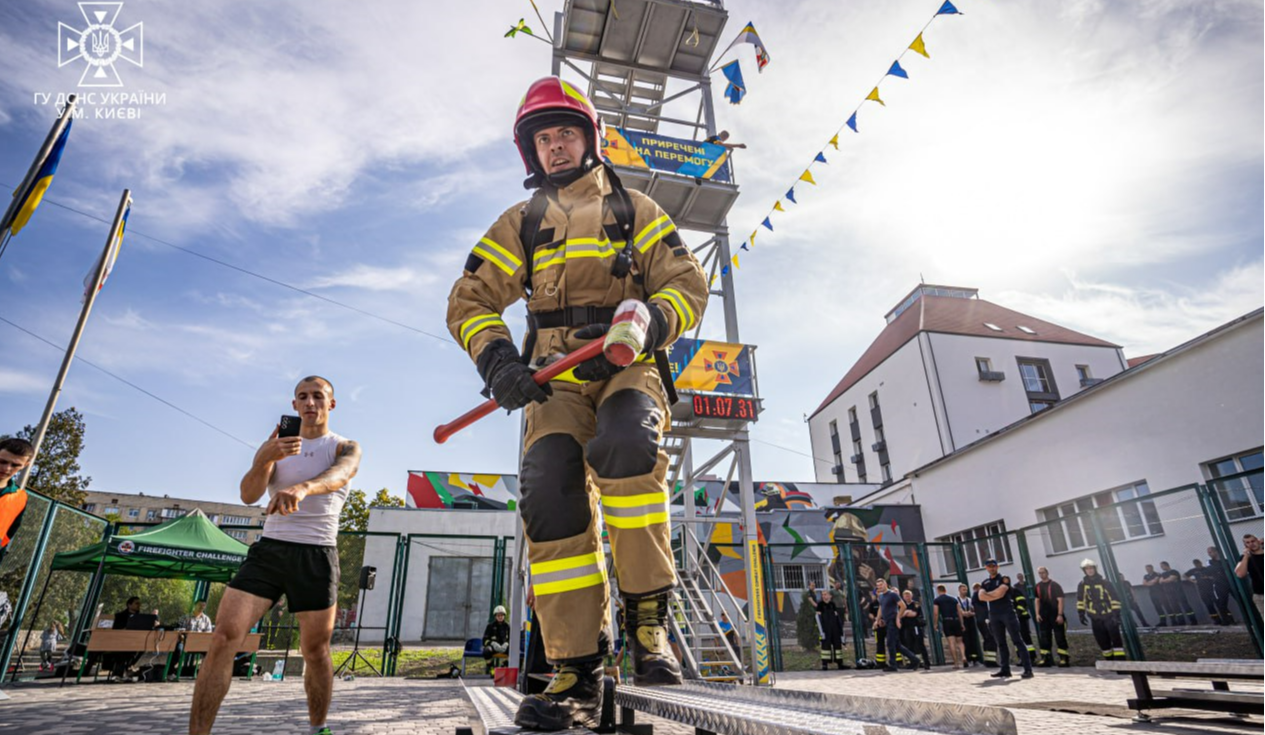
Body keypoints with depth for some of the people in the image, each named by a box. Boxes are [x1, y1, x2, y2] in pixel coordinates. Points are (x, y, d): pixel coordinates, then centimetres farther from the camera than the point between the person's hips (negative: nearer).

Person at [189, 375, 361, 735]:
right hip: (269, 548, 3)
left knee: (316, 651, 2)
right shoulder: (275, 443, 11)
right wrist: (265, 459, -23)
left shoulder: (345, 447, 1)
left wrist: (303, 487, -46)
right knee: (223, 638, -11)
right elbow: (248, 495, -2)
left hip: (316, 555, -2)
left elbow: (340, 474, -24)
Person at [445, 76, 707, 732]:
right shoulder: (520, 224, 19)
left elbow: (687, 286, 5)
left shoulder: (634, 210, 15)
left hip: (629, 370, -1)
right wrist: (497, 357, -10)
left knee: (625, 448, -34)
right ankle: (577, 674, -12)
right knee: (550, 496, -20)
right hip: (557, 382, 2)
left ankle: (647, 616, -18)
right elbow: (469, 301, 12)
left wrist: (639, 328, -16)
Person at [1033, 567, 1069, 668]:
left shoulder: (1055, 585, -5)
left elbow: (1060, 600, -10)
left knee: (1060, 637, -4)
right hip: (1043, 616, 5)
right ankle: (1046, 659, 10)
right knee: (1044, 637, 5)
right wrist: (1037, 614, 5)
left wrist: (1060, 615, -16)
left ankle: (1064, 658, 2)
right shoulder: (1038, 586, 11)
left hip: (1055, 615, -5)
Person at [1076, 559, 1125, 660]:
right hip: (1095, 618, 3)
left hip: (1109, 616, -2)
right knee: (1103, 642, 6)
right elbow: (1080, 601, 8)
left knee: (1116, 639, -8)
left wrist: (1116, 613, -12)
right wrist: (1081, 614, 3)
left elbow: (1114, 599, -6)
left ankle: (1121, 661, -5)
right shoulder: (1082, 585, 1)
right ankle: (1110, 662, 18)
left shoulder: (1105, 582, -7)